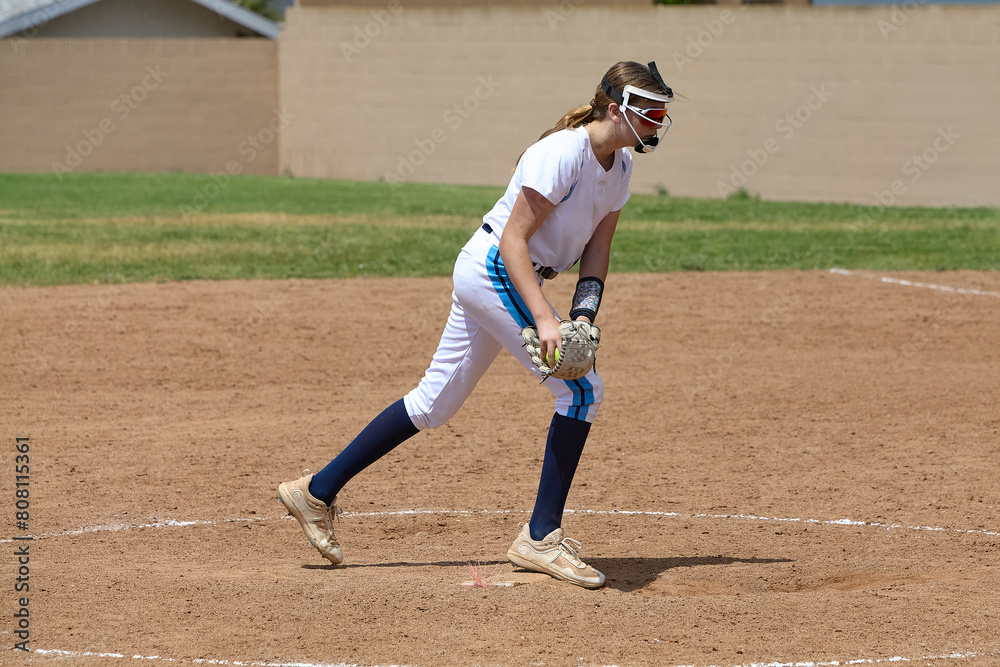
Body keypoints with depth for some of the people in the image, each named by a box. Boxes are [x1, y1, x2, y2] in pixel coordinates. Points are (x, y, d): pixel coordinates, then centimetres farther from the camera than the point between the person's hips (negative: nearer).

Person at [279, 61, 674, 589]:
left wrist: (584, 316, -7)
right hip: (493, 269, -9)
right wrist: (544, 319, -31)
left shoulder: (620, 164, 7)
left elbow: (597, 247, 9)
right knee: (582, 388, -13)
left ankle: (318, 491, 19)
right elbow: (513, 239, -23)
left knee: (434, 403, 13)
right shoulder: (563, 153, -21)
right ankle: (540, 539, -8)